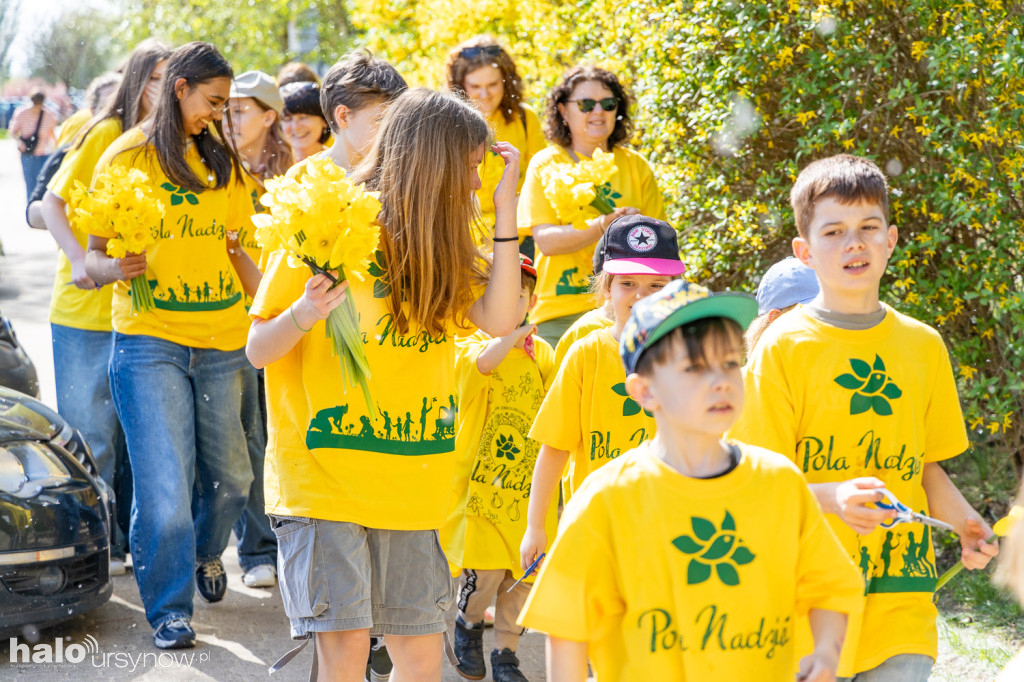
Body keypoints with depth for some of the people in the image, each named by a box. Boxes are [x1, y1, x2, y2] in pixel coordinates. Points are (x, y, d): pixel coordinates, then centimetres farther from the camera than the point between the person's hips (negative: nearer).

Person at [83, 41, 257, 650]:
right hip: (149, 340, -5)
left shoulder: (221, 160, 13)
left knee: (230, 475, 10)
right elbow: (93, 253, -3)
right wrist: (114, 268, -26)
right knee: (165, 486, -10)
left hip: (223, 339, 5)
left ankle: (206, 551, 40)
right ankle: (169, 608, 3)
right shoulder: (127, 156, -2)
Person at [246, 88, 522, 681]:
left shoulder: (440, 247, 12)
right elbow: (258, 351, -5)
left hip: (412, 486, 6)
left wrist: (505, 209, -5)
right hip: (324, 476, -5)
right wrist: (302, 316, -28)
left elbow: (499, 320, -3)